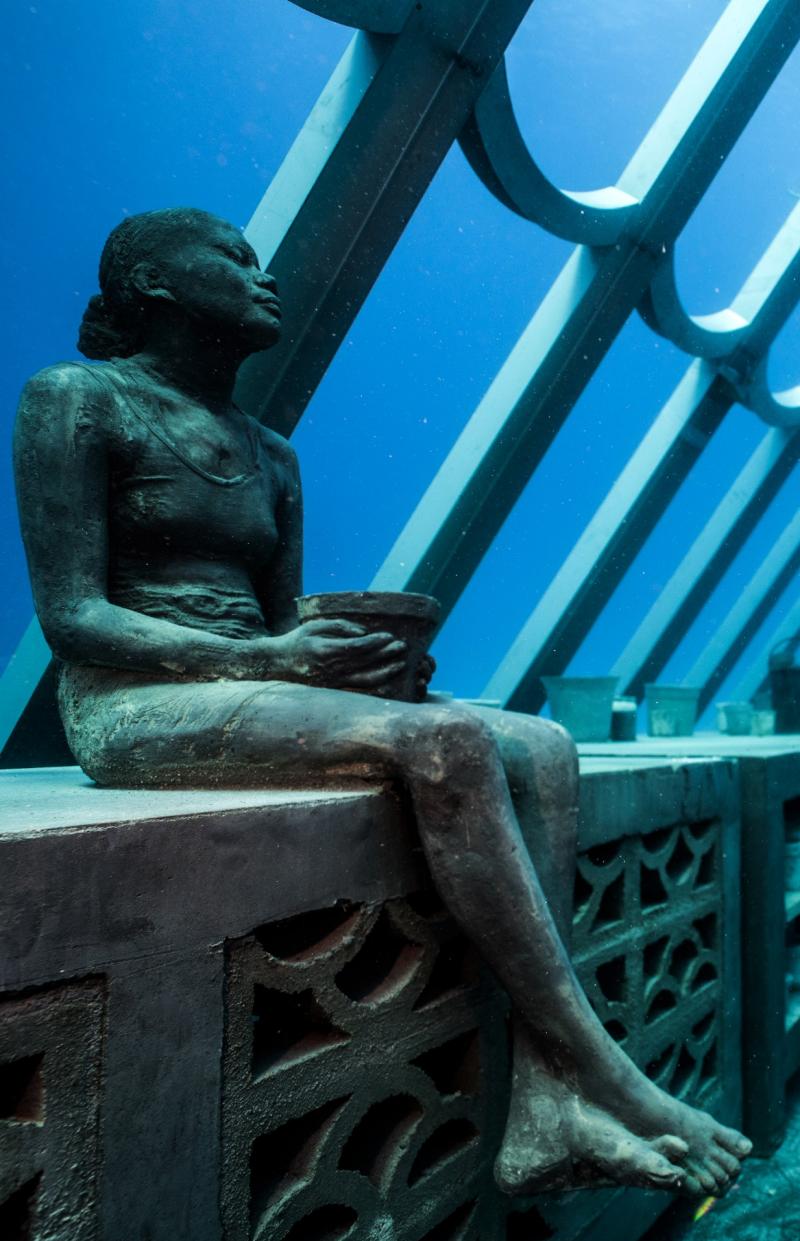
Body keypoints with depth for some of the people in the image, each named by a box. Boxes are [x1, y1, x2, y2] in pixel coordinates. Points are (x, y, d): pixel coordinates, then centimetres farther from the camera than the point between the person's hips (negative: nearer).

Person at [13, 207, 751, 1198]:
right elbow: (71, 617, -9)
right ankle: (606, 1076, -18)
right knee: (448, 741, -30)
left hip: (255, 694, 7)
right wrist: (266, 658, -21)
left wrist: (361, 656, -5)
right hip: (135, 706, -7)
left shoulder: (271, 457, 21)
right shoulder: (76, 399, 1)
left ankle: (543, 1107, -20)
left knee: (542, 747, -14)